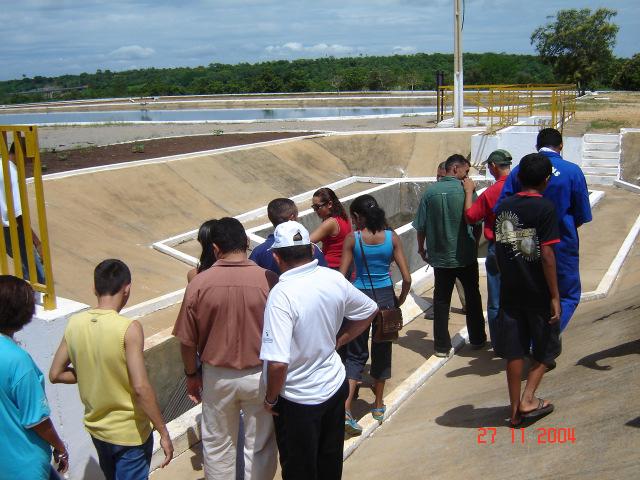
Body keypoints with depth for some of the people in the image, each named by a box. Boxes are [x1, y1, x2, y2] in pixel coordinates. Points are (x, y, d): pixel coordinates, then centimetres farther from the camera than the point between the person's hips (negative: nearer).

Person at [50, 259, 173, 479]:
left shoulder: (75, 323, -7)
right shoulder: (129, 328, -25)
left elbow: (55, 375, 1)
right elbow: (141, 387, -27)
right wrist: (163, 432, -19)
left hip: (96, 427, 6)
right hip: (130, 433, -6)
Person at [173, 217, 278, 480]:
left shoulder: (198, 284, -14)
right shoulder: (268, 280, -16)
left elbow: (187, 341, -6)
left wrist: (192, 374, 11)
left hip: (217, 376, 1)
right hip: (259, 375, -1)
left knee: (217, 444, 21)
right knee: (259, 445, 16)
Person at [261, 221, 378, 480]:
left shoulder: (282, 295, -29)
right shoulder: (335, 279, -10)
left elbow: (278, 362, -33)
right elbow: (370, 310, 7)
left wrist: (270, 399, -15)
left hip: (299, 400, -5)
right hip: (335, 386, 6)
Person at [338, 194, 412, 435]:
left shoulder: (352, 239, -9)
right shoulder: (392, 237, -5)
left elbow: (341, 277, -10)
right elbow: (407, 278, -7)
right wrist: (400, 300, 9)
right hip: (385, 297, 1)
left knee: (355, 354, 9)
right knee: (382, 350, 18)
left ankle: (346, 409, -6)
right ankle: (378, 406, 30)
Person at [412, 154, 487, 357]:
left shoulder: (430, 192, -3)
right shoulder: (465, 190, -10)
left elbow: (420, 226, -1)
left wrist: (421, 248, 14)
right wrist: (475, 243, 15)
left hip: (440, 256, 2)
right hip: (465, 256, -1)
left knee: (441, 300, 8)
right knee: (472, 297, 16)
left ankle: (442, 346, 10)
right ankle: (477, 339, 27)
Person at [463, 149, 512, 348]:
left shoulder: (491, 192, -14)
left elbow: (470, 217, -7)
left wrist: (469, 192, 0)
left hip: (498, 249, -3)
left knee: (496, 301, 7)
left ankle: (499, 344, 13)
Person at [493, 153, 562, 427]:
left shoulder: (504, 207, 3)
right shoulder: (545, 207, -13)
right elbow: (547, 255, -17)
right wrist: (555, 296, -13)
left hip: (510, 290, 4)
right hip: (538, 291, -4)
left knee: (514, 351, 10)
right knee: (545, 348, 14)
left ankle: (516, 410, 16)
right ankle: (528, 400, 5)